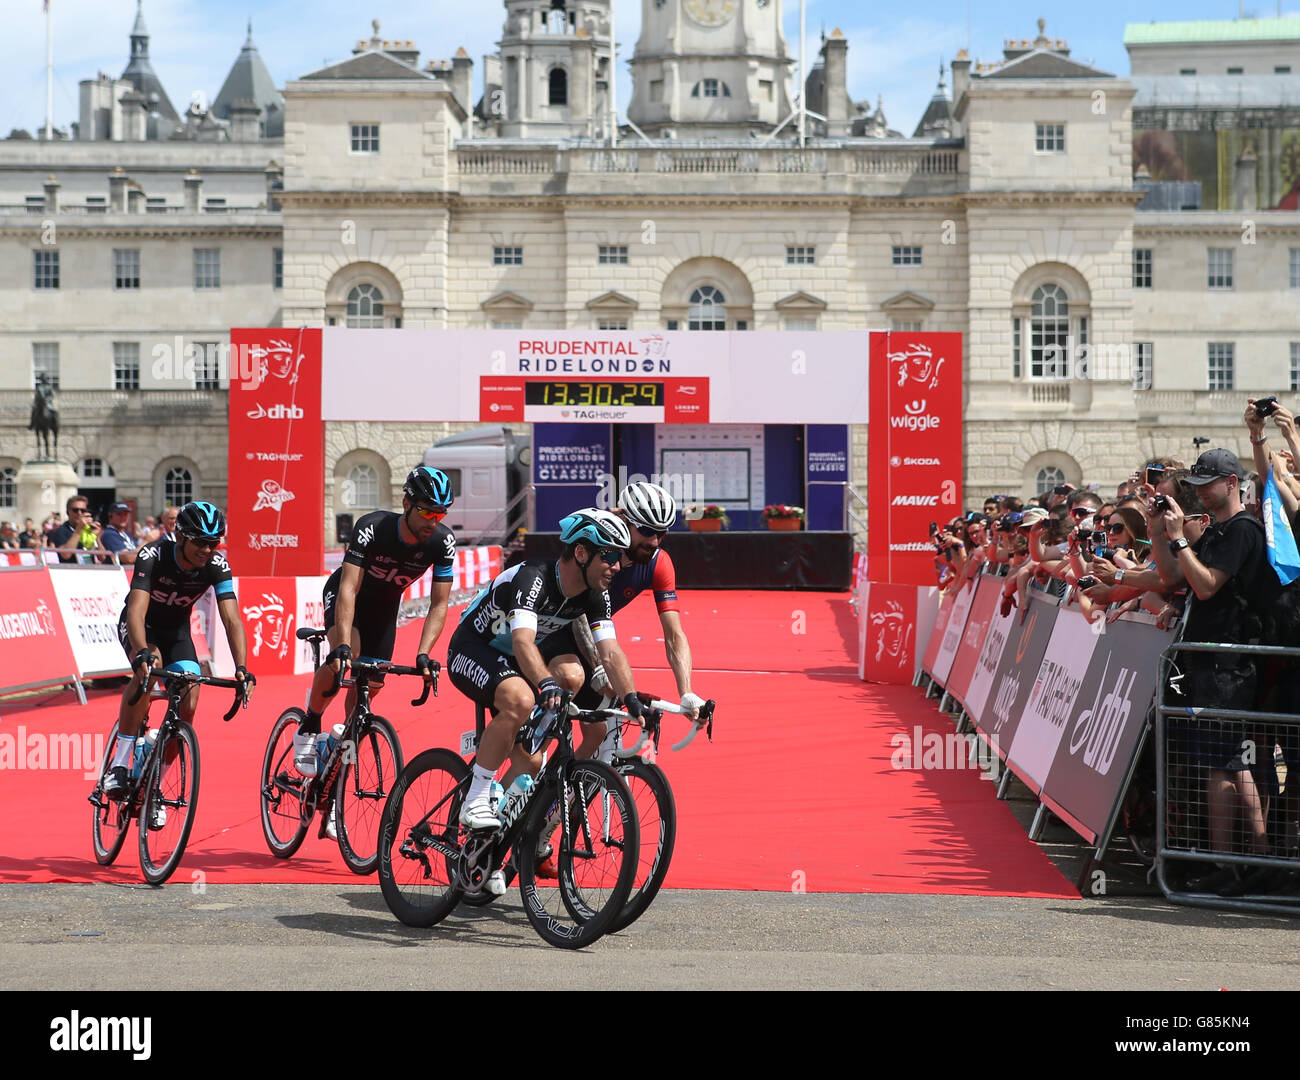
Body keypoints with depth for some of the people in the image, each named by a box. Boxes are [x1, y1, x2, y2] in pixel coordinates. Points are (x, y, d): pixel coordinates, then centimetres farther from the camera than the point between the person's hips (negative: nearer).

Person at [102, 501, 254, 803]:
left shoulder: (216, 566, -23)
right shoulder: (152, 556, -31)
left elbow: (232, 619, -29)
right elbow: (136, 610, -42)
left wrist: (241, 668, -43)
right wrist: (142, 653, -60)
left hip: (177, 630, 3)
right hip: (141, 626, -3)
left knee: (188, 707, -13)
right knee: (148, 668, -36)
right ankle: (118, 764, -29)